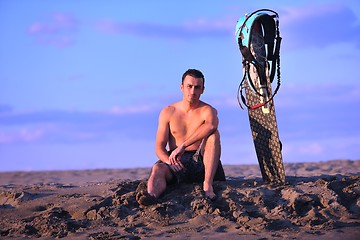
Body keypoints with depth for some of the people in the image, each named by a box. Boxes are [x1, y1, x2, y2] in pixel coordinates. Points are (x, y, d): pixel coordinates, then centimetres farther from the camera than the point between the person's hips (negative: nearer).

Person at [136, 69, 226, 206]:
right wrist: (170, 161, -22)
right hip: (176, 162, 1)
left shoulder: (207, 111, 1)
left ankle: (207, 185, -38)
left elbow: (211, 125, -27)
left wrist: (182, 146, -33)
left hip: (200, 161, -1)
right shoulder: (168, 112, 8)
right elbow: (159, 147, 3)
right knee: (158, 169, -32)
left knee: (214, 134, -26)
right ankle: (152, 195, -67)